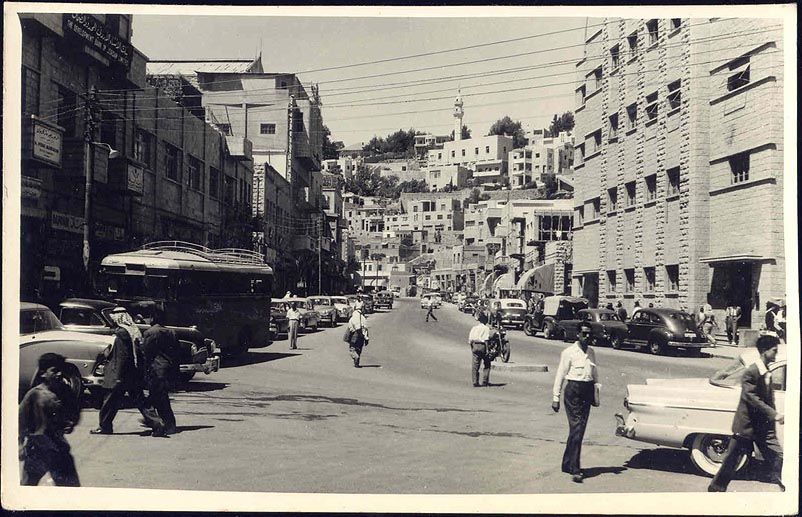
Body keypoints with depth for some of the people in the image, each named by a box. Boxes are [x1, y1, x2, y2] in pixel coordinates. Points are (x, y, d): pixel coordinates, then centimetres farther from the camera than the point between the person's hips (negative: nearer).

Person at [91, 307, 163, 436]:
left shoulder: (121, 333, -15)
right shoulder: (135, 331, 9)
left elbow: (121, 356, -19)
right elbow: (138, 353, 13)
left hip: (120, 375, -8)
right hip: (135, 375, 8)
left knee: (110, 401, 8)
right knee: (139, 400, 8)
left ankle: (105, 426, 19)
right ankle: (156, 422, -1)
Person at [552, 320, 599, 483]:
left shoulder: (591, 352, 12)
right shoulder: (569, 352, -6)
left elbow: (595, 374, 19)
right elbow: (560, 375, -6)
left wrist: (596, 391, 13)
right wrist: (556, 397, -7)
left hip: (587, 392, 6)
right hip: (573, 391, -6)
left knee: (578, 431, 10)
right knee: (576, 430, -11)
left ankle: (567, 464, 22)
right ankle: (575, 470, -10)